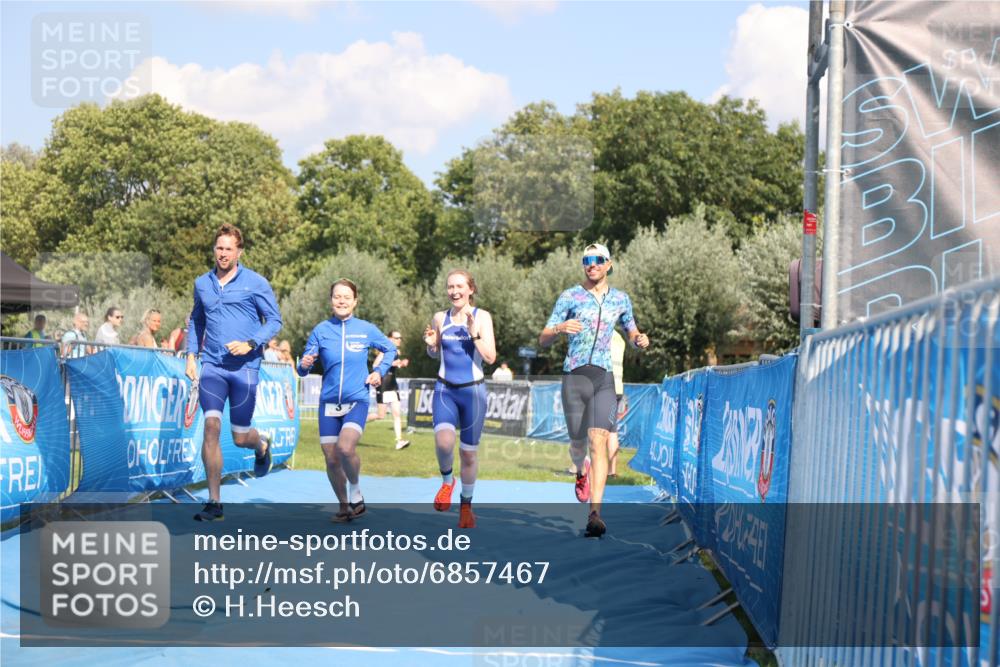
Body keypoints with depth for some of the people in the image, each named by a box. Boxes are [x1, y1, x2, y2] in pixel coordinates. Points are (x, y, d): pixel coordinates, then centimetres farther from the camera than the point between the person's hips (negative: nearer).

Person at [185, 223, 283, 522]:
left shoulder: (255, 283, -2)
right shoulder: (202, 283, 9)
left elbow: (274, 321, 1)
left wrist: (250, 344, -15)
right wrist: (191, 355, 13)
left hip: (245, 367, -2)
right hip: (212, 366, 2)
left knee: (240, 437, 4)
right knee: (211, 425, -14)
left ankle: (261, 445, 44)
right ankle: (214, 502, -9)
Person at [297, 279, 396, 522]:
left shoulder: (366, 329, -1)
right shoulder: (321, 330, -1)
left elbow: (390, 349, 17)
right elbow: (303, 369, 2)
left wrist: (379, 371, 2)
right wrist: (304, 365, -21)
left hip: (357, 401, -2)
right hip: (329, 402, 2)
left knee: (345, 447, -25)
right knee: (331, 459, 4)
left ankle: (356, 493, 1)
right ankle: (344, 506, 25)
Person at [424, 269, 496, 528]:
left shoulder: (482, 317, -5)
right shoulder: (440, 318, 2)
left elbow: (490, 357, -10)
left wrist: (474, 333, -22)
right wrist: (430, 343, -6)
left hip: (473, 391, -1)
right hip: (445, 390, 1)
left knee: (469, 452, 8)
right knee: (443, 442, -23)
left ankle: (466, 506, 27)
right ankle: (447, 481, 8)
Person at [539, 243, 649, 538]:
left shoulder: (621, 299, 10)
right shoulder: (570, 297, 2)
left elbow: (632, 333, 24)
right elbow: (543, 340, 0)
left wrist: (640, 340, 0)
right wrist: (560, 329, -22)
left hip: (605, 379, 1)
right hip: (575, 377, -1)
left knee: (599, 441, -15)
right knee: (578, 443, 8)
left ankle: (595, 513, -22)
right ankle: (581, 471, 46)